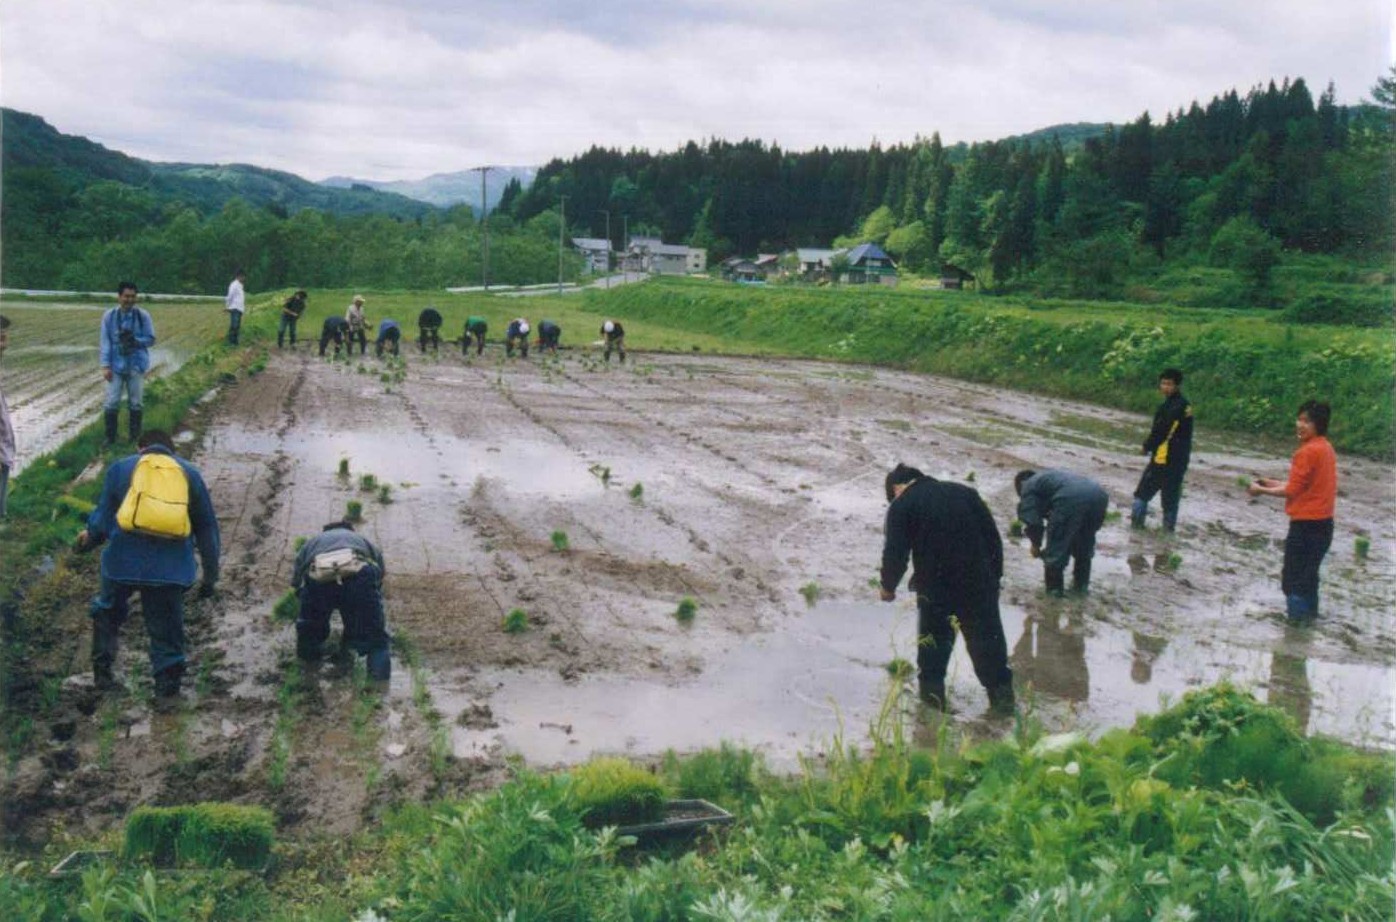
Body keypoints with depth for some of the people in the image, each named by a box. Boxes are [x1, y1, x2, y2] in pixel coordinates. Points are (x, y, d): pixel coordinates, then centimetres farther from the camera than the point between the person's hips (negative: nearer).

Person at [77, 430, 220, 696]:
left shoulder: (120, 469, 11)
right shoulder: (190, 473, 14)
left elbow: (102, 517, 9)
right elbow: (207, 527, 14)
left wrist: (89, 538, 32)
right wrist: (210, 574, 18)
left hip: (124, 561, 0)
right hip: (171, 568, 0)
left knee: (108, 611, 26)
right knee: (166, 628, 12)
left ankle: (102, 670, 27)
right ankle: (168, 680, 12)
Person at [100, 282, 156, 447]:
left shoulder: (143, 316, -5)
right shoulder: (109, 316, -3)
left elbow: (151, 339, -1)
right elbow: (105, 342, -2)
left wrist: (133, 340, -19)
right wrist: (106, 365, -7)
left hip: (136, 366, 0)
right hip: (116, 366, 0)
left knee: (135, 403, 9)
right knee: (112, 403, 0)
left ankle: (135, 438, 20)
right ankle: (110, 438, 10)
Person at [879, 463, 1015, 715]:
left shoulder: (901, 506, 0)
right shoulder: (964, 492, 13)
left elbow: (895, 553, -6)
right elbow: (993, 537, 13)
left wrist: (888, 586, 9)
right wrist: (994, 576, 17)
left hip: (935, 585, -3)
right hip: (979, 581, 3)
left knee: (933, 638, 16)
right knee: (987, 637, 11)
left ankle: (932, 689, 18)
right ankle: (1002, 694, 12)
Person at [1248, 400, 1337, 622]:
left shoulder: (1308, 451, -19)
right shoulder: (1325, 448, 10)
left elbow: (1293, 490, -16)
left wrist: (1262, 491, -4)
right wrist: (1274, 483, 14)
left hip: (1306, 524, -9)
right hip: (1323, 522, 9)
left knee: (1292, 577, -2)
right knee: (1308, 573, 21)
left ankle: (1297, 617, 0)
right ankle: (1309, 612, 31)